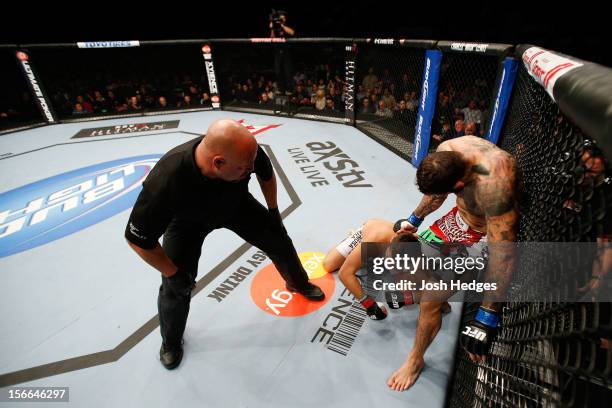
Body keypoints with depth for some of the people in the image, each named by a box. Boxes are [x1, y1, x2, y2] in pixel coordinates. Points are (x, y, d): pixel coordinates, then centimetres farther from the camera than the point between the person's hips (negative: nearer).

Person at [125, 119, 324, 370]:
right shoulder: (164, 182, -45)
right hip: (188, 221, -2)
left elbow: (267, 173, -9)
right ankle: (171, 342, 33)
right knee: (176, 285, -1)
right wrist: (174, 273, -18)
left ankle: (299, 283, 39)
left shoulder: (244, 151, -36)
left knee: (280, 242, 5)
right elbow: (138, 239, -27)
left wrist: (273, 211, -1)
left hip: (235, 204, 3)